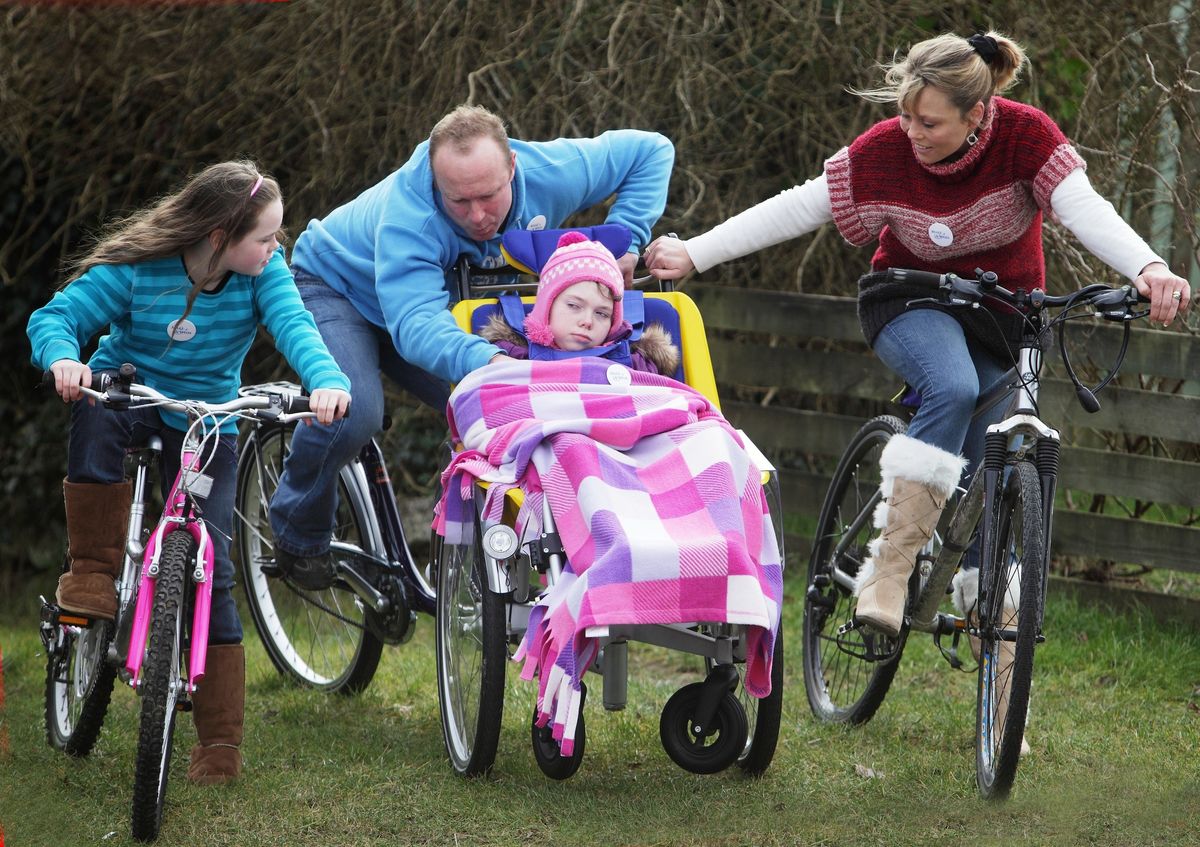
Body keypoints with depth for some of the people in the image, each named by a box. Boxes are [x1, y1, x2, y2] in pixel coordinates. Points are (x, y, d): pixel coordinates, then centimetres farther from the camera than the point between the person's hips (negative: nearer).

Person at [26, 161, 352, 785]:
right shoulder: (136, 270, -19)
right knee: (97, 411, -38)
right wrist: (62, 358, -44)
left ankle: (220, 740, -1)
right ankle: (92, 569, -22)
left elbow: (294, 325, -30)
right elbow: (55, 317, -20)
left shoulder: (263, 269, -15)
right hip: (131, 398, -1)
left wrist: (327, 379, -51)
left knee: (210, 569, -9)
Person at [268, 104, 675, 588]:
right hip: (337, 288, -5)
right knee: (353, 413, -31)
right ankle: (298, 536, -6)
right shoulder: (409, 218, -43)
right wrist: (486, 361, -74)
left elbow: (651, 150, -15)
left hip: (451, 302, 5)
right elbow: (415, 324, -56)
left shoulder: (548, 175, -29)